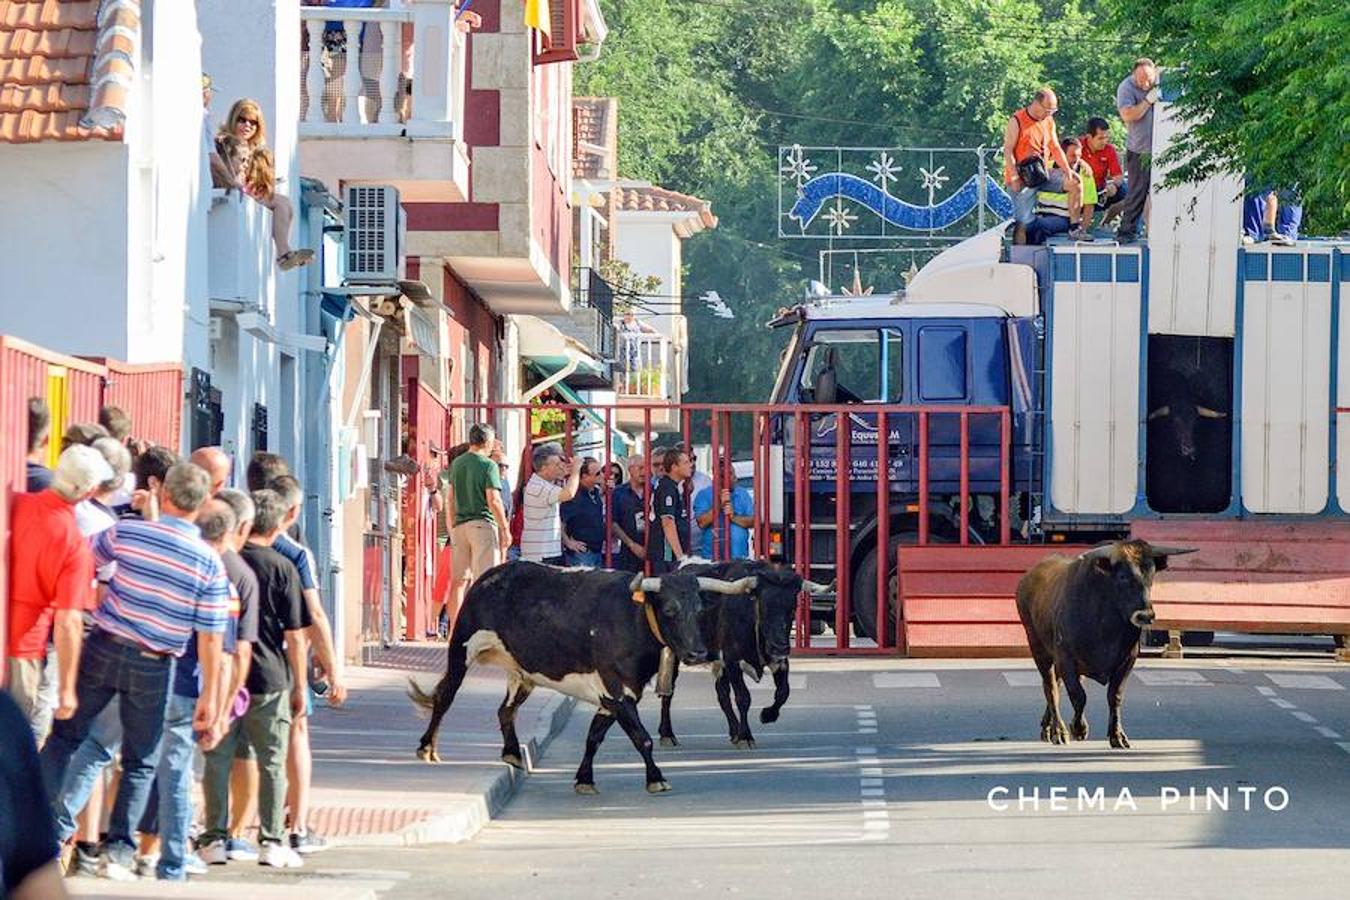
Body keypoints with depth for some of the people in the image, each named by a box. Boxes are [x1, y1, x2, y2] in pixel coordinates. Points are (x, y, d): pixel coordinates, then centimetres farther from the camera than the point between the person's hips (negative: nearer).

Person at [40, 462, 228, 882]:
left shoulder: (126, 532, -6)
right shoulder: (210, 563, -7)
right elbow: (210, 639, -7)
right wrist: (209, 699, 0)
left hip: (104, 648, 0)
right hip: (154, 667, 0)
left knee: (64, 736, 14)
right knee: (140, 764, 12)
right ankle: (118, 851, 7)